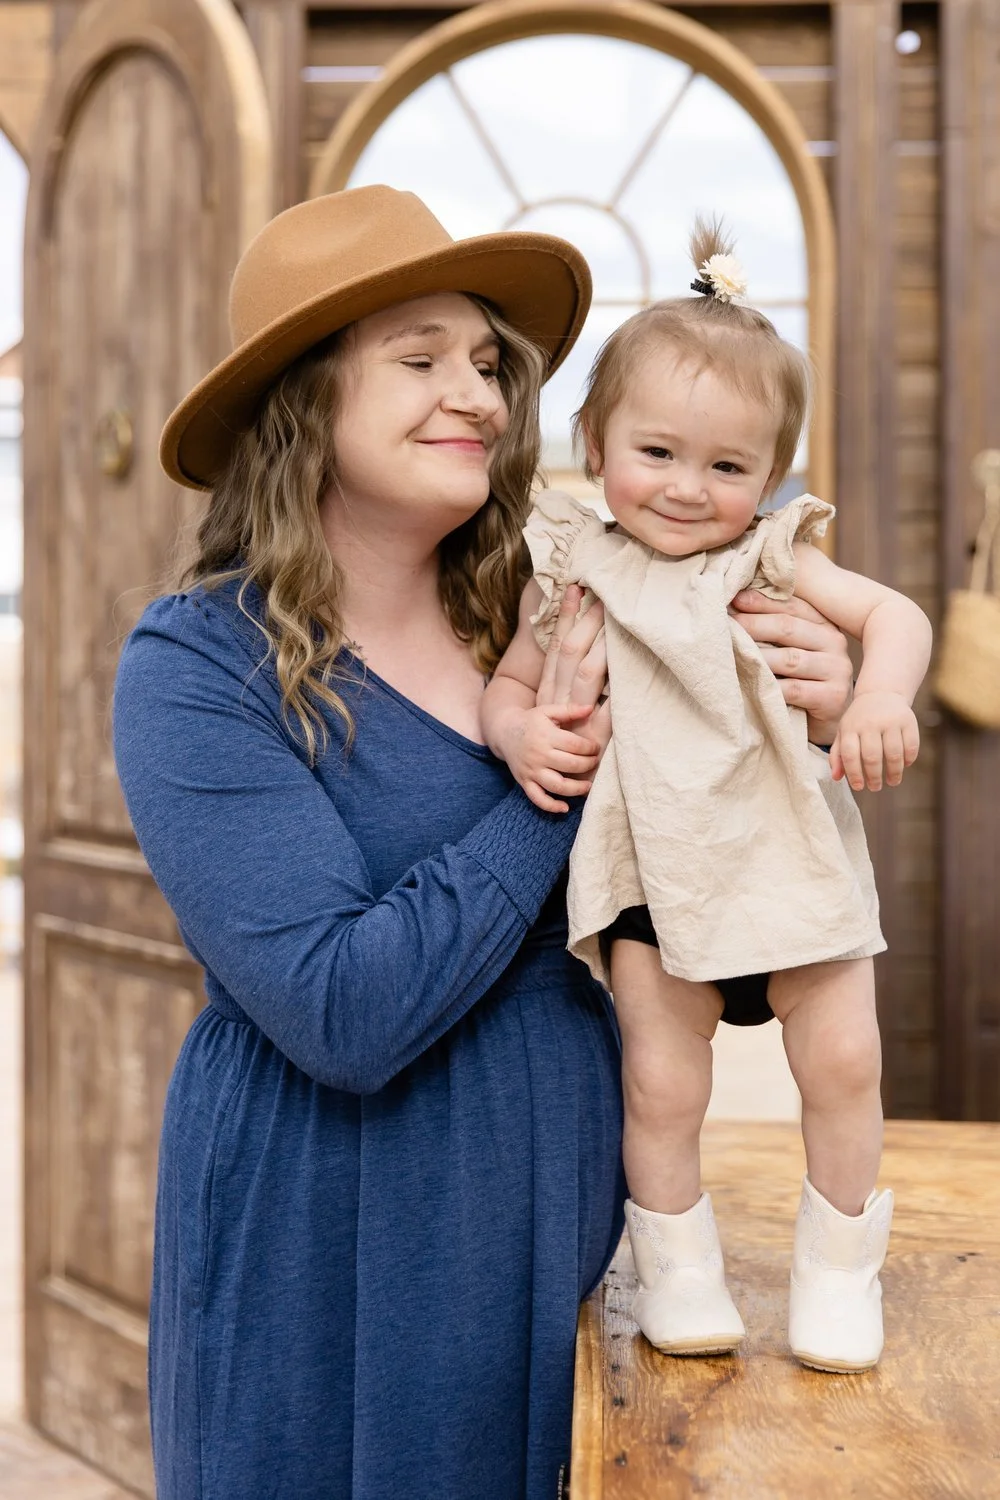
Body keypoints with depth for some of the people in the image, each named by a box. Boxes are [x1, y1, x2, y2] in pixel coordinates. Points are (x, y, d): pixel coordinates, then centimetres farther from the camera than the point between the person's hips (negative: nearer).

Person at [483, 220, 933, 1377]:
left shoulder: (769, 558, 1)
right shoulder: (573, 574, 1)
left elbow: (893, 615, -4)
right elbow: (509, 682, 9)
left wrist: (880, 698, -24)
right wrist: (518, 734, -13)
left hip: (788, 856, 1)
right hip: (651, 872, 0)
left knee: (842, 1058, 0)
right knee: (660, 1077, -1)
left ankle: (838, 1267, 24)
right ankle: (678, 1265, 25)